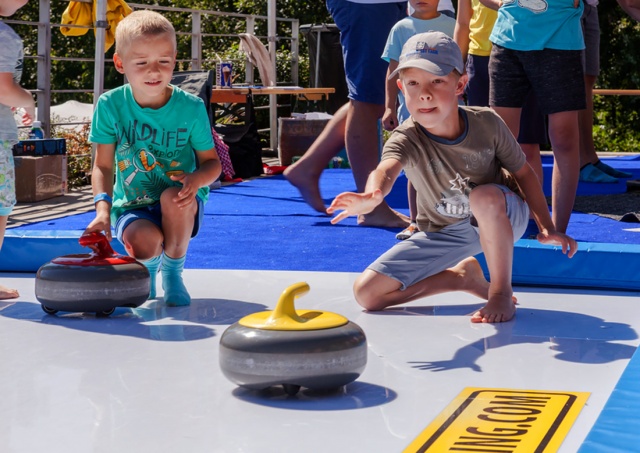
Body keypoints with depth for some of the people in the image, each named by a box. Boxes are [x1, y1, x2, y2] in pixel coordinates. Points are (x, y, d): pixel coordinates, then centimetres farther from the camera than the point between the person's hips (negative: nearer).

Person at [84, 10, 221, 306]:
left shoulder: (191, 107, -9)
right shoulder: (111, 105, -8)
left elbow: (212, 161, -2)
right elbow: (103, 167, -7)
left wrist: (196, 179, -26)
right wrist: (103, 208, -25)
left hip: (181, 206, 0)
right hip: (132, 206, 0)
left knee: (174, 197, -37)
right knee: (144, 243, -34)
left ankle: (173, 271, -6)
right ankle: (149, 267, 10)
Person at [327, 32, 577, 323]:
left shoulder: (486, 123, -22)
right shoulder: (405, 140, -27)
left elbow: (523, 172, -6)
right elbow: (386, 170, -52)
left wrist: (547, 228, -9)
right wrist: (371, 196, -75)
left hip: (502, 219, -2)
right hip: (444, 235, 2)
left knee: (484, 196, -40)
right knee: (366, 293, -9)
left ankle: (501, 292, -19)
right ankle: (462, 275, 8)